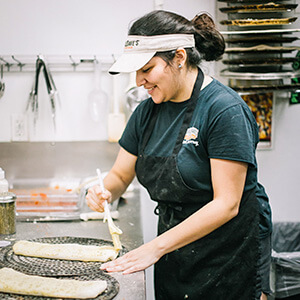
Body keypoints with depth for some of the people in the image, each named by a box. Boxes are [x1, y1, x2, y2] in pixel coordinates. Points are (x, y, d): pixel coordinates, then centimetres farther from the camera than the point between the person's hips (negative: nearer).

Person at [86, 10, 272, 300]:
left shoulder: (225, 110, -20)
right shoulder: (147, 112, 1)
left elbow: (226, 204, -22)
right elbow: (120, 175, 10)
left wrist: (156, 246, -23)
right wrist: (103, 191, -14)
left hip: (229, 255, -6)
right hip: (173, 252, 6)